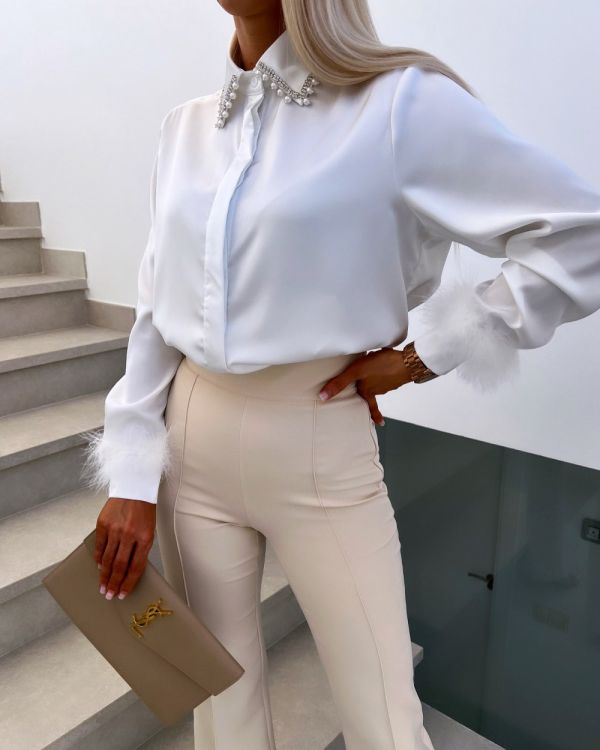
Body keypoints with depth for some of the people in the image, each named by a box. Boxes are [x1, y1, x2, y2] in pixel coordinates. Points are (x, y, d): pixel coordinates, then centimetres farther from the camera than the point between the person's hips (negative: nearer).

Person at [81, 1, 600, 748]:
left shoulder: (400, 103, -10)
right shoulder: (184, 127, 7)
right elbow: (154, 312, 7)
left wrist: (423, 355, -9)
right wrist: (131, 477, 4)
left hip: (320, 454, -4)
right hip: (192, 445, 5)